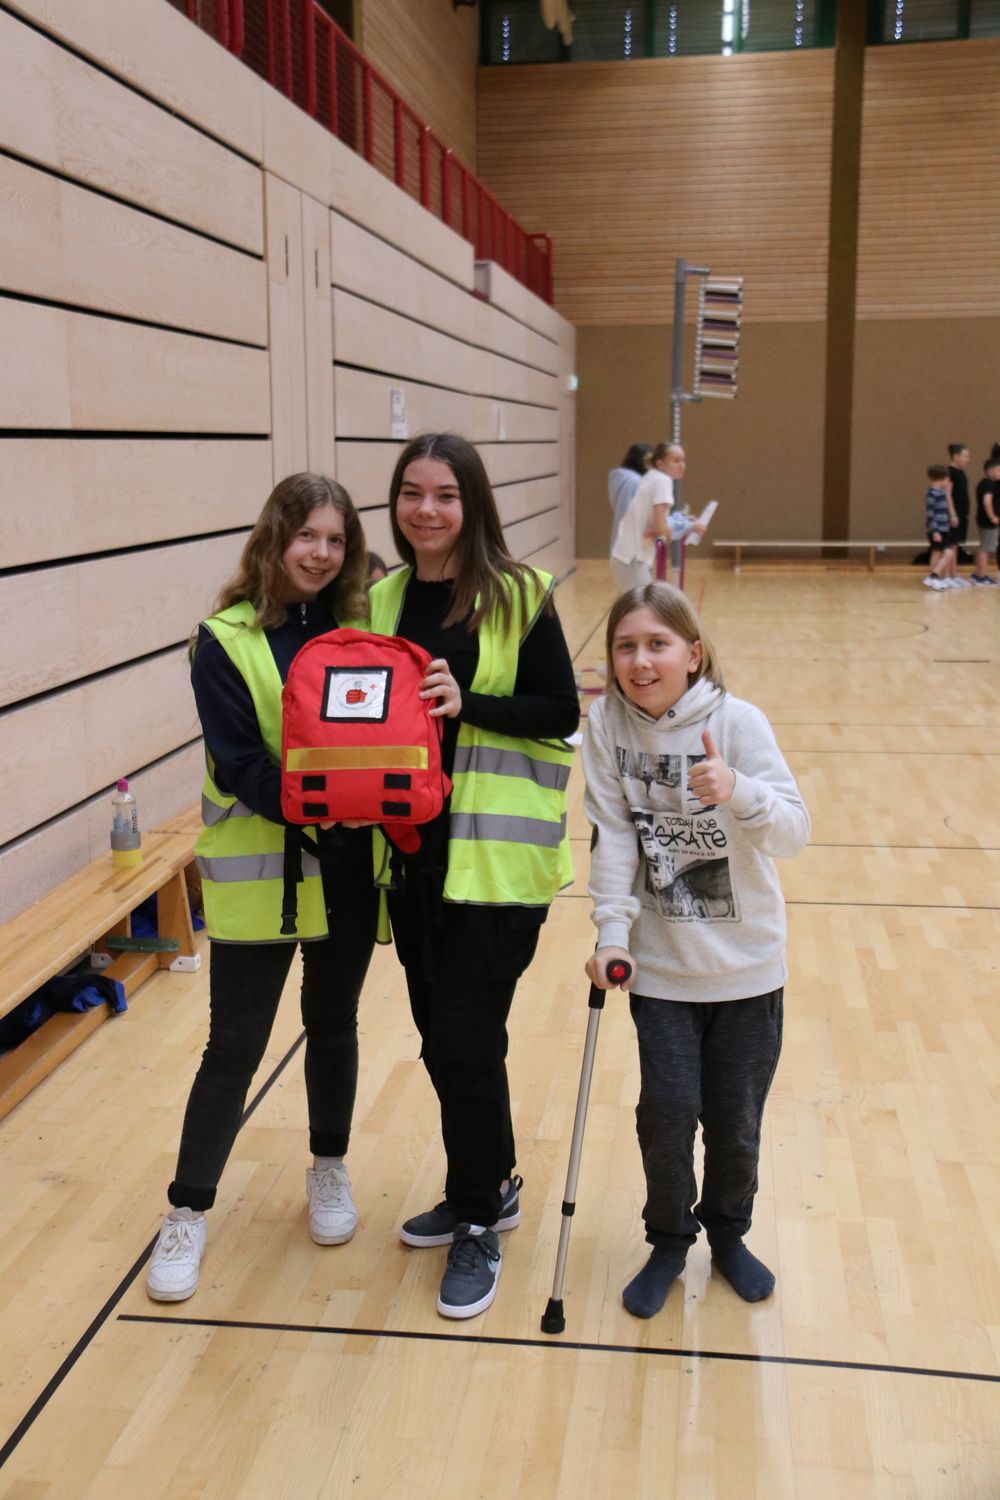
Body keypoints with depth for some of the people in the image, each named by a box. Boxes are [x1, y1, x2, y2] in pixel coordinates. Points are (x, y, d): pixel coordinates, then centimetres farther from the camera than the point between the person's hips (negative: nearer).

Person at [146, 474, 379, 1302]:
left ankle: (329, 1169, 39)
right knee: (236, 1042, 3)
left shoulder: (357, 626, 2)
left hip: (348, 866, 3)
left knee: (333, 1023, 17)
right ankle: (189, 1211, 19)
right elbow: (237, 767, -15)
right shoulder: (227, 641, -9)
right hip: (258, 869, -3)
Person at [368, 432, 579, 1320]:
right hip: (411, 852, 6)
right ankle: (489, 1186, 37)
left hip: (495, 855, -5)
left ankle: (479, 1224, 18)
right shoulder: (385, 599, 8)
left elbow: (561, 712, -8)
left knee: (466, 1040, -3)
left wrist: (466, 703, -21)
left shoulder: (518, 596, -7)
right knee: (441, 1037, 15)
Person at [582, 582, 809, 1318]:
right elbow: (613, 837, -9)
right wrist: (612, 933, -17)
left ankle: (727, 1232, 37)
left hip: (746, 964, 0)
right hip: (660, 964, 1)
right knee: (668, 1108, -2)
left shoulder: (737, 721, -15)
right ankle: (669, 1242, 24)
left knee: (736, 1118, 10)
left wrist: (737, 792, -42)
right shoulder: (606, 724, -9)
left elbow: (795, 830, -23)